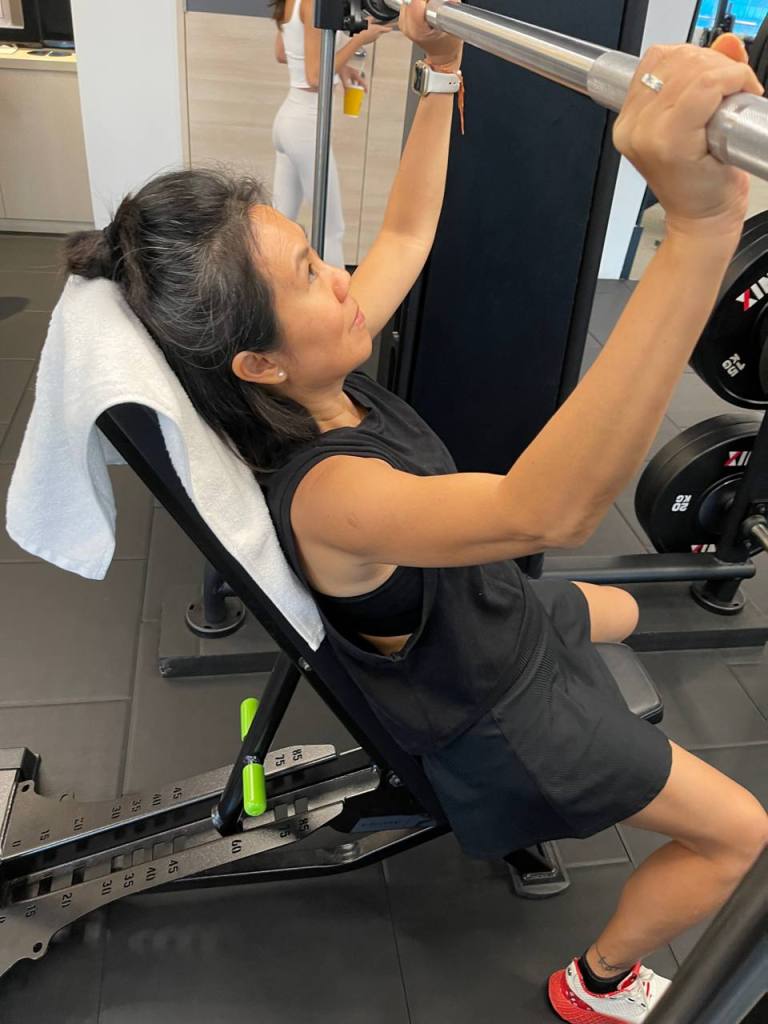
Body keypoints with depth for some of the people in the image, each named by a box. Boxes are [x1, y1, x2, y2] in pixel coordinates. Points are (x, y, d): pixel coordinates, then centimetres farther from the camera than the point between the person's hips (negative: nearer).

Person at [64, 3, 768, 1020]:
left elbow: (405, 235, 0)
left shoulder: (329, 381, -15)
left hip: (500, 615, 8)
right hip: (491, 703, -8)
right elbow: (545, 508, -58)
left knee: (621, 614, 37)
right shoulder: (324, 493, -41)